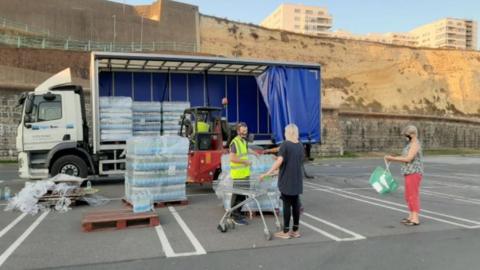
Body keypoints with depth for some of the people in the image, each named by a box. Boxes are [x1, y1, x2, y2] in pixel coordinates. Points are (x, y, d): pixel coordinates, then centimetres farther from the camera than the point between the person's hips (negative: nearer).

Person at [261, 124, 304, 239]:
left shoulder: (285, 144, -11)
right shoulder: (300, 145, 7)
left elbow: (279, 161, -20)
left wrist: (267, 173, -21)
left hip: (287, 180, -6)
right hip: (297, 180, 6)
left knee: (287, 204, 0)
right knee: (296, 203, 10)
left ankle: (285, 232, 7)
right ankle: (295, 230, 16)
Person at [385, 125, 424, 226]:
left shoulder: (415, 144, -15)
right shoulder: (411, 144, 18)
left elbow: (408, 159, -21)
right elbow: (405, 158, 19)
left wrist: (392, 158, -17)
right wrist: (392, 158, 9)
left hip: (414, 173, -10)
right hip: (410, 173, 10)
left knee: (413, 195, -8)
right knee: (409, 195, 14)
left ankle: (415, 219, -6)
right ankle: (411, 217, 22)